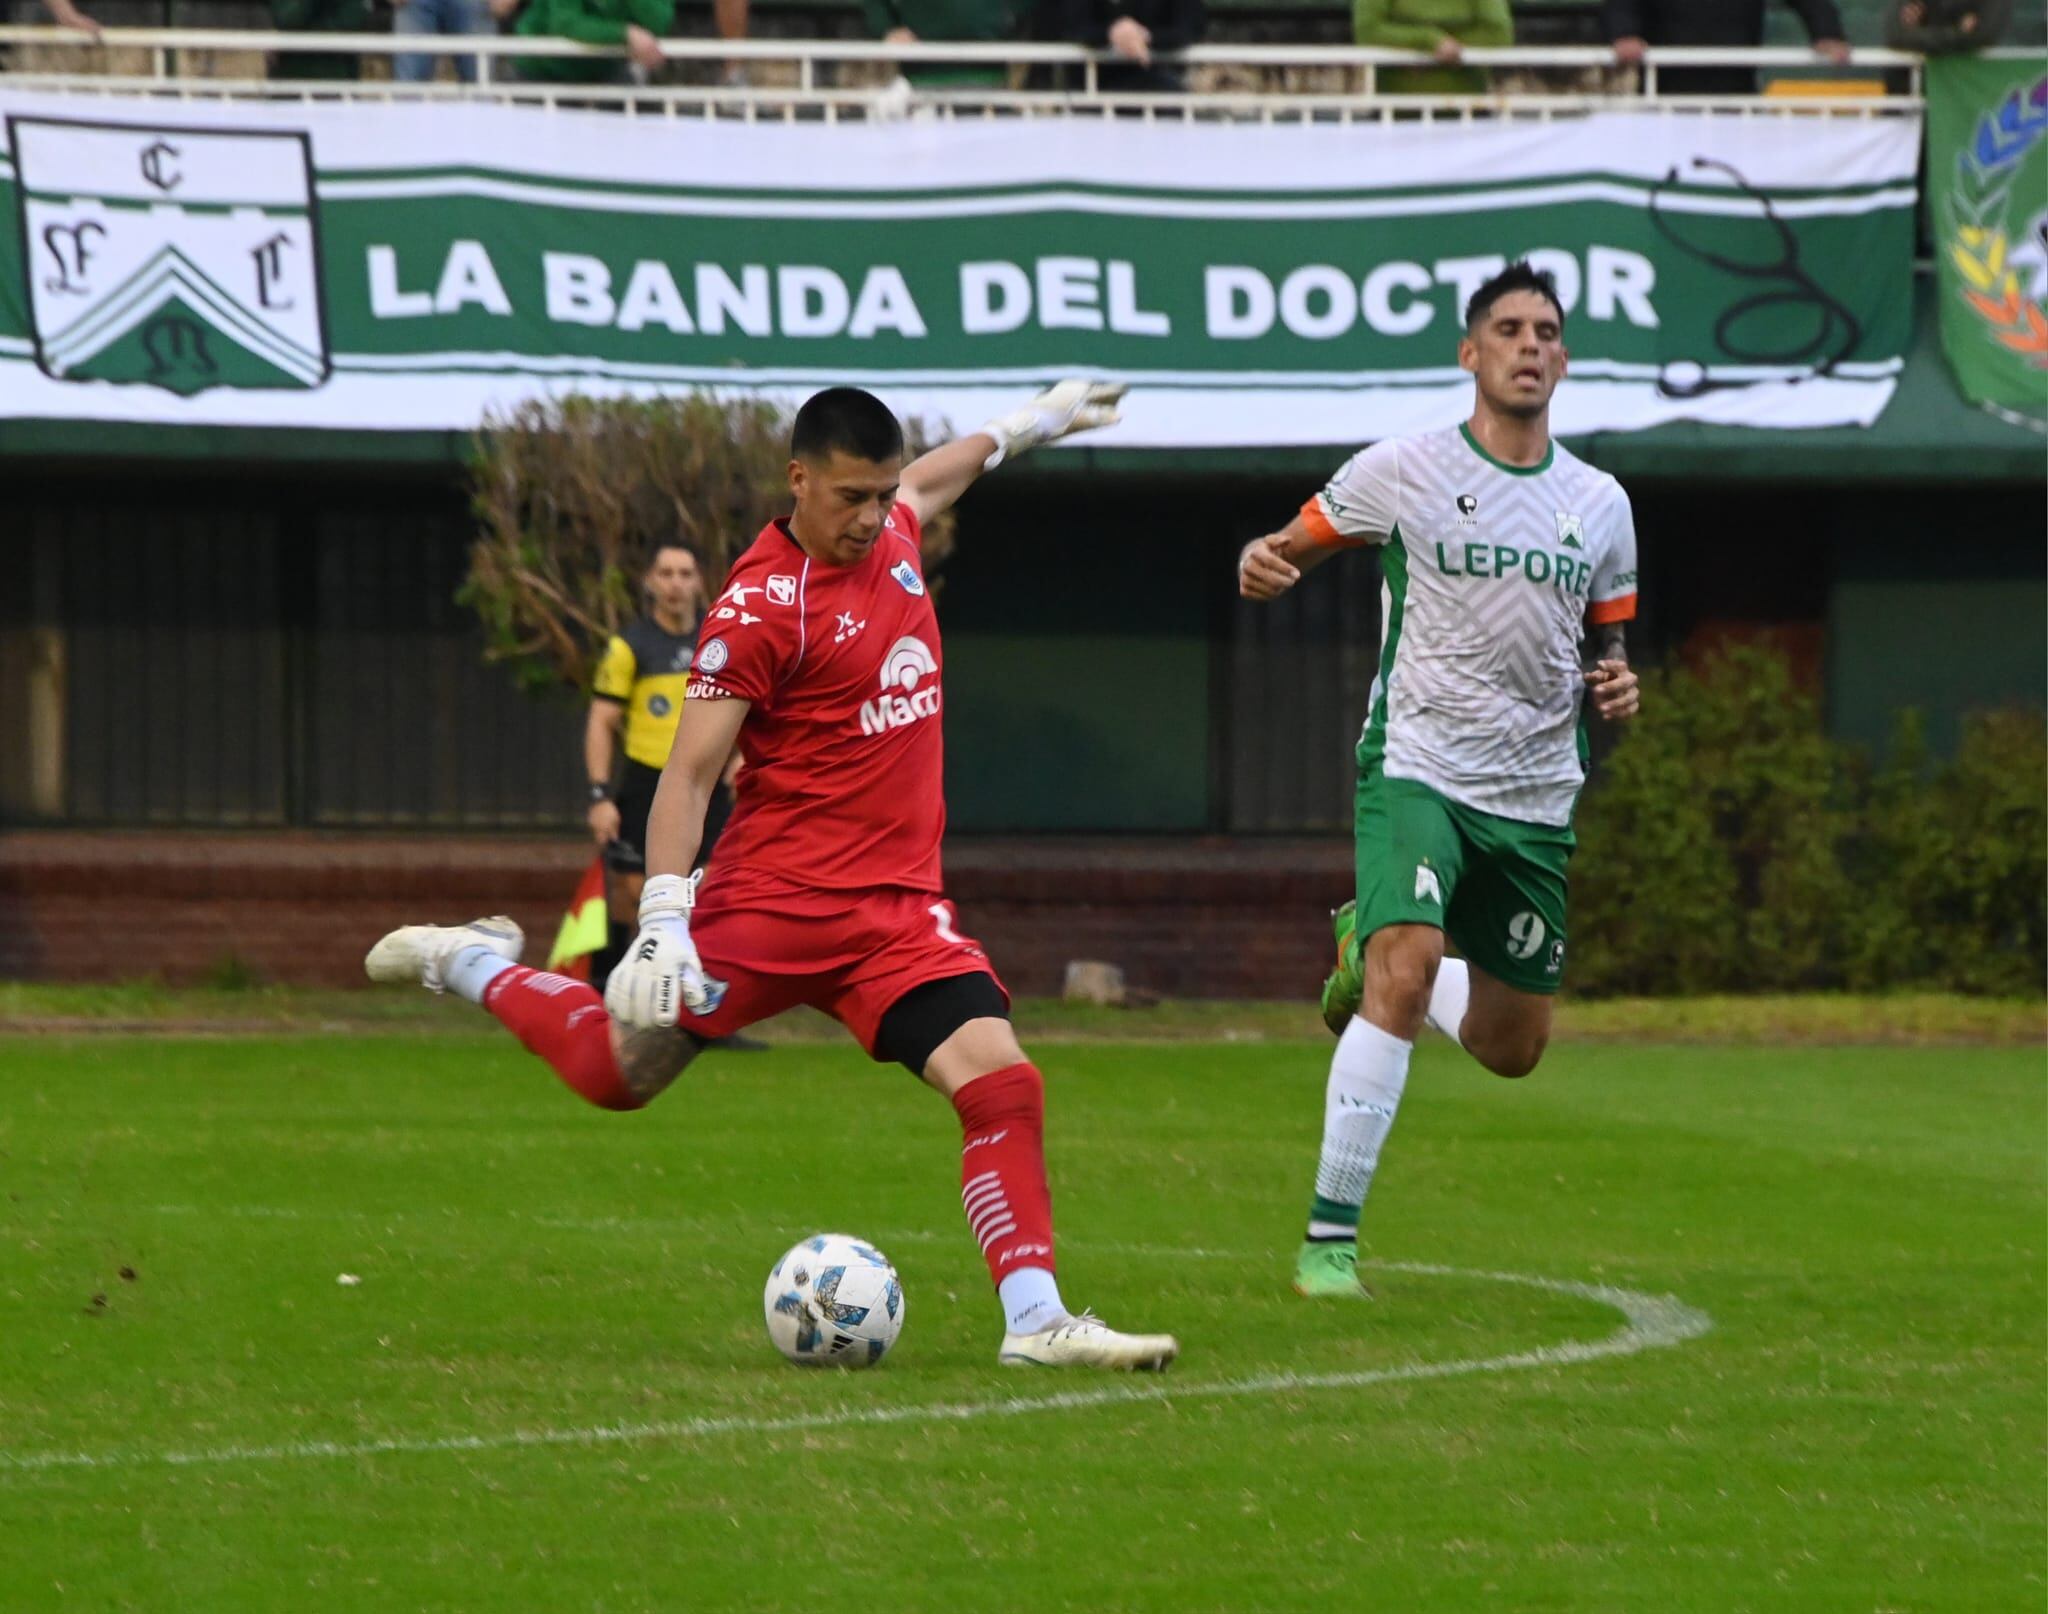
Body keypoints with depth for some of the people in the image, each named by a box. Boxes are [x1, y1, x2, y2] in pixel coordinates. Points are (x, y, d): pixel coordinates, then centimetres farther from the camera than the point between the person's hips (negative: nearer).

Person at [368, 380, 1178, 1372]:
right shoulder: (763, 607, -15)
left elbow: (927, 480, 35)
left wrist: (1025, 427, 47)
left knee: (1000, 1079, -14)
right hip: (774, 906, -5)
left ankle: (1035, 1321, -15)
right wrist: (664, 919, -23)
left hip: (898, 912, 5)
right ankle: (471, 965, 33)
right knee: (618, 1072, 6)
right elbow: (688, 771, -15)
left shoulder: (890, 537, 7)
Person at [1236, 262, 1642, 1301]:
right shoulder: (1403, 472, -3)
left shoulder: (1600, 504, 8)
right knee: (1405, 973, -28)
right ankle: (1329, 1234, -21)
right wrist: (1260, 566, -19)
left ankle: (1366, 946, 42)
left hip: (1537, 799, 5)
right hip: (1417, 772, -5)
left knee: (1512, 1050, 11)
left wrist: (1617, 687, -4)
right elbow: (1290, 552, 5)